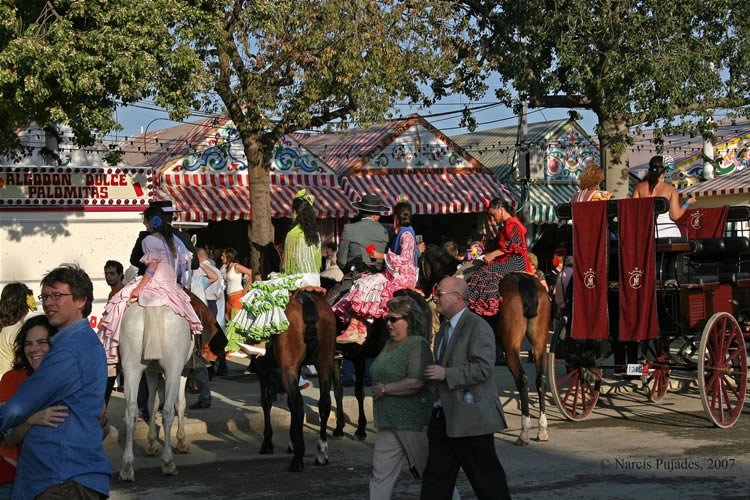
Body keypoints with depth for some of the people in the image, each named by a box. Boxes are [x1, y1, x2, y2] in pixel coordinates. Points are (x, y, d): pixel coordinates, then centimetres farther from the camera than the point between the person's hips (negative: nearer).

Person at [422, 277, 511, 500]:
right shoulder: (444, 328, 16)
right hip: (443, 416, 9)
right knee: (436, 476, 8)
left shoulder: (478, 327, -13)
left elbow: (484, 369, -22)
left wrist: (445, 374, -22)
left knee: (486, 477, 2)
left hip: (470, 417, -9)